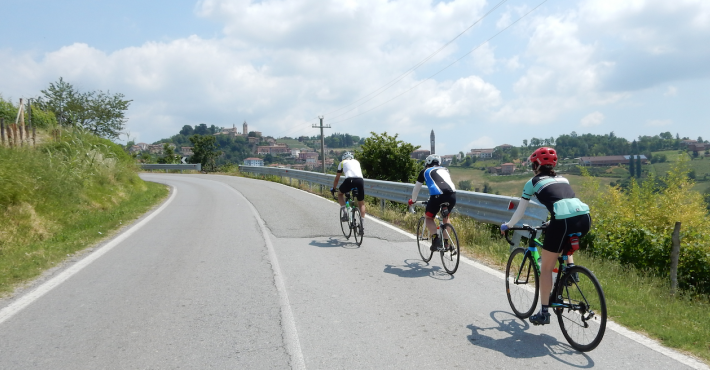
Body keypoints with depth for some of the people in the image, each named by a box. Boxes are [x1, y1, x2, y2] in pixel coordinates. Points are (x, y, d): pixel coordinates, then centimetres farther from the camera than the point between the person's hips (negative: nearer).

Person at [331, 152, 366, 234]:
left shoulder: (342, 163, 26)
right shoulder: (357, 162, 33)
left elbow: (337, 179, 32)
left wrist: (333, 188, 46)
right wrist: (358, 185, 57)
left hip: (349, 180, -2)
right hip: (360, 181, 2)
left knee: (340, 193, 28)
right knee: (361, 204, 18)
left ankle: (343, 210, 6)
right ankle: (362, 224, 5)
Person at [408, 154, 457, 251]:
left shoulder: (425, 171, 21)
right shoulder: (445, 170, 32)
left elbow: (416, 188, 28)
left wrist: (412, 200, 45)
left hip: (437, 195, -4)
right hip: (452, 195, 4)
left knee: (428, 218, 18)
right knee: (445, 217, 30)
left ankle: (436, 239, -2)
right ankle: (446, 242, 27)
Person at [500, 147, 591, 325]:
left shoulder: (533, 182, 15)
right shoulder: (562, 179, 30)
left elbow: (520, 212, 21)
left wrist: (507, 226, 38)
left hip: (563, 221, -5)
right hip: (585, 218, 6)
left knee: (546, 268, 11)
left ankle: (543, 313, 13)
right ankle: (570, 266, 23)